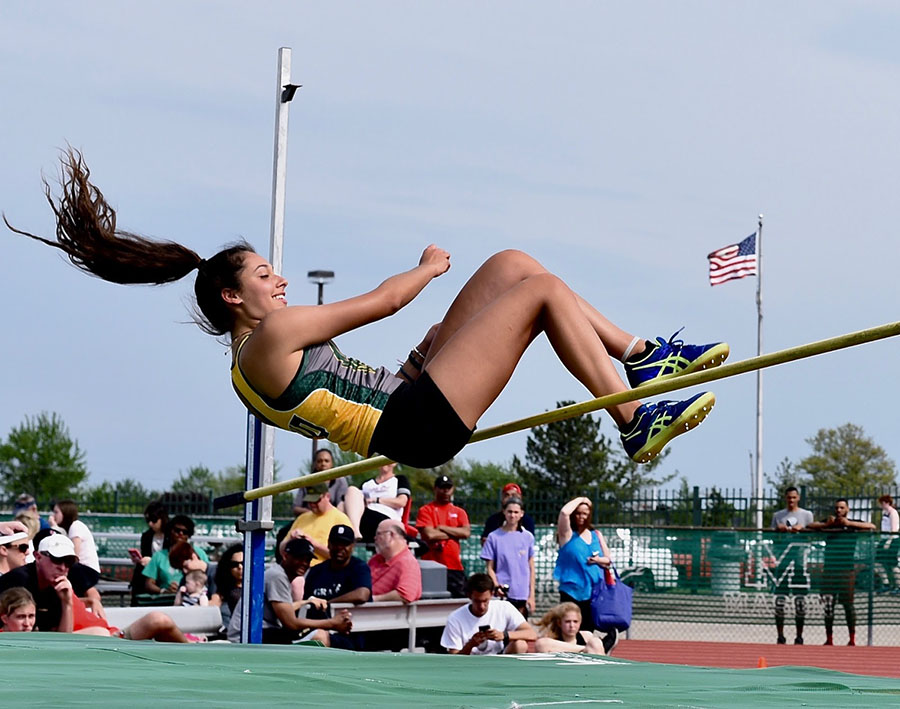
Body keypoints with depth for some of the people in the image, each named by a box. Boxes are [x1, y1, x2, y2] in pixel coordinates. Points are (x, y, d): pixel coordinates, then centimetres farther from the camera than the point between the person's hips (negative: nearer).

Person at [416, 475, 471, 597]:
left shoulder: (459, 512, 16)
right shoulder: (426, 510, 3)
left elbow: (466, 532, -1)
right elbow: (429, 535, -12)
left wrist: (442, 528, -5)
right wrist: (454, 534, -1)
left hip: (455, 568, 4)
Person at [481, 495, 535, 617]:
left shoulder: (528, 537, 8)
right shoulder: (494, 537, 3)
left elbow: (531, 569, 10)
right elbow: (490, 568, 2)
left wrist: (531, 595, 5)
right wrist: (496, 585, -15)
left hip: (522, 597, 2)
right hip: (502, 595, -2)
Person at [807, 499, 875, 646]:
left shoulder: (853, 524, 8)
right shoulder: (829, 523, 14)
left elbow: (872, 526, -8)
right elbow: (809, 526, 6)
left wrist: (849, 523, -14)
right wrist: (826, 524, -10)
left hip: (847, 569, -2)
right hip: (829, 568, 2)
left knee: (848, 604, -2)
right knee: (828, 605, 0)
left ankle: (852, 639, 4)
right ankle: (829, 638, 5)